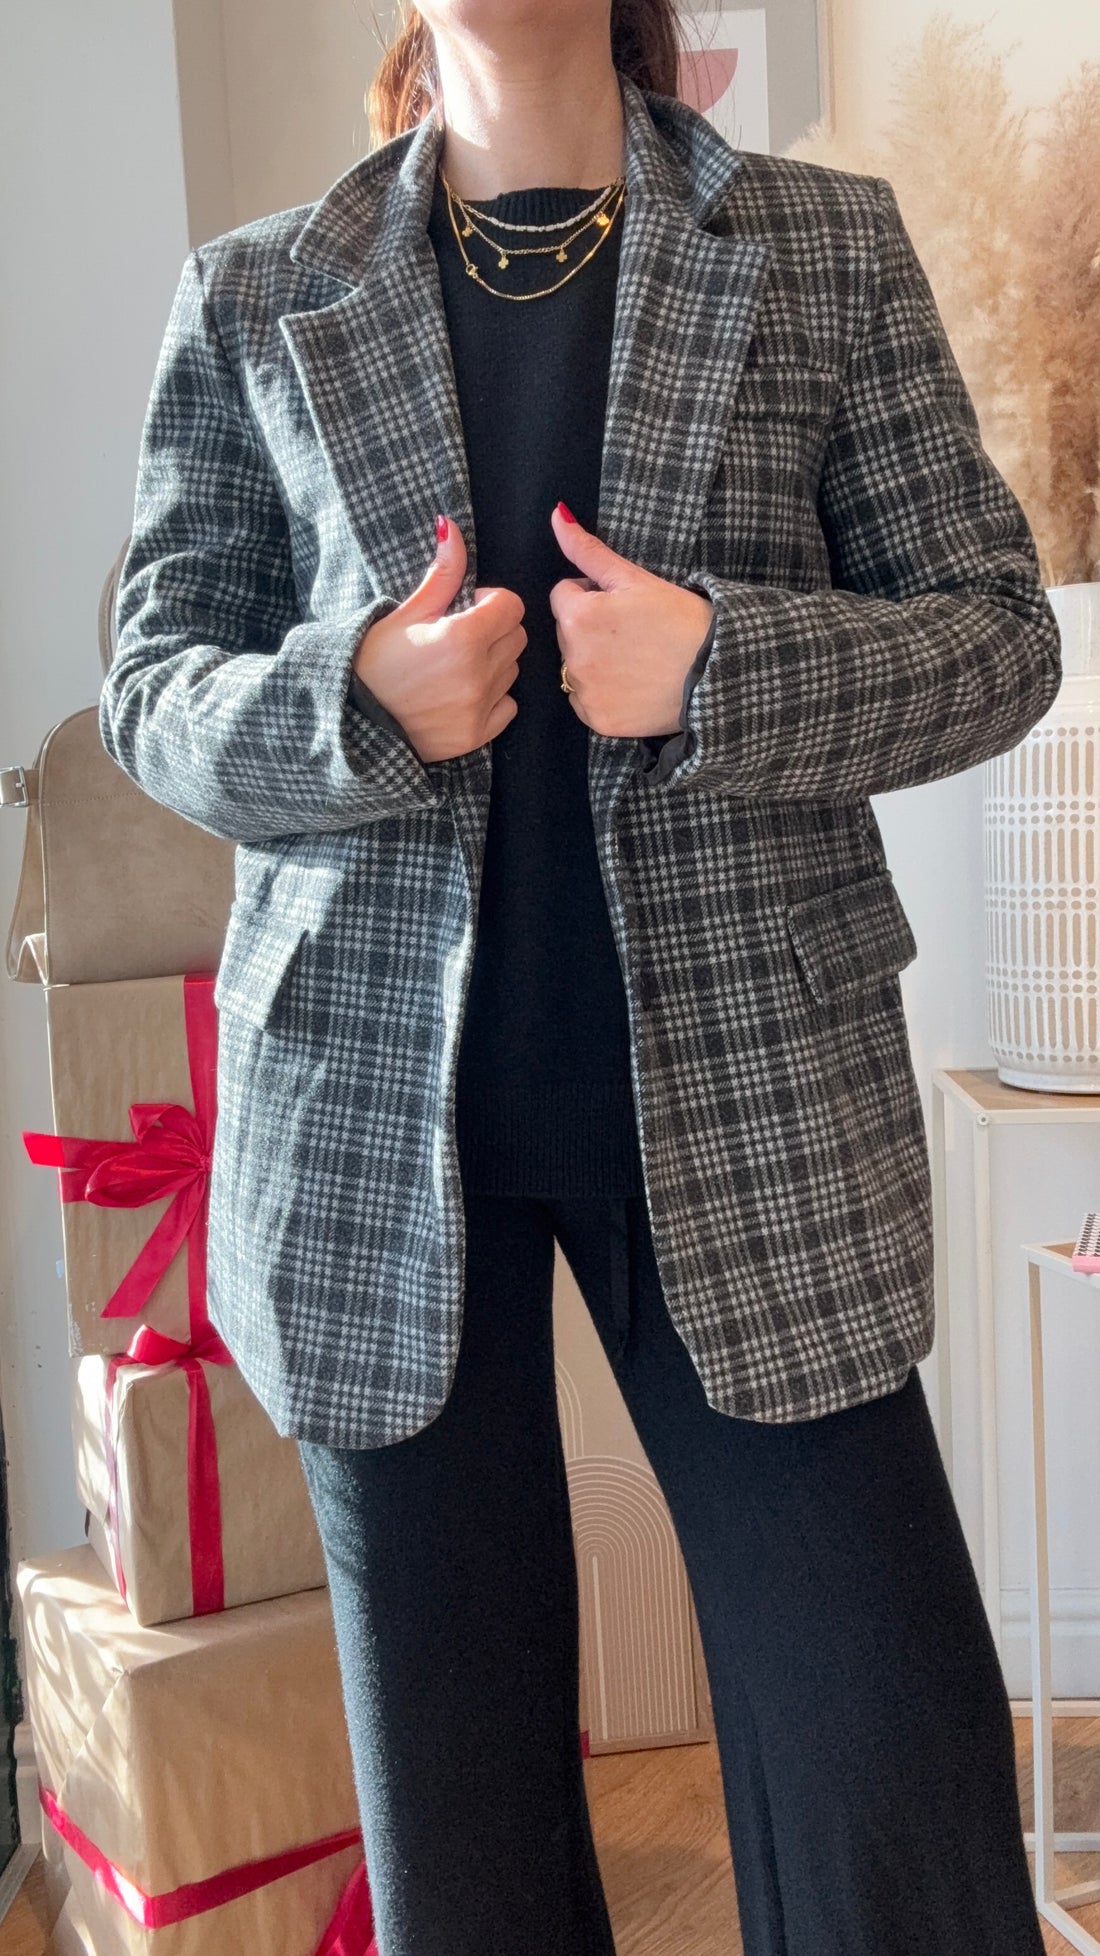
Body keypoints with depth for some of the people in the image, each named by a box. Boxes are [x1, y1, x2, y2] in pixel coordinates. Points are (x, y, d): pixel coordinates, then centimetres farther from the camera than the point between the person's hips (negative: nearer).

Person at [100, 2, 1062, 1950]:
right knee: (447, 1777, 14)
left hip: (743, 1091, 0)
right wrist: (355, 701, -13)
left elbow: (998, 629, 4)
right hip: (380, 1099, 1)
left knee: (892, 1761, 4)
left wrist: (721, 669, -14)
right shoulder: (252, 297, 9)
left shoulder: (830, 248, 7)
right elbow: (152, 679, 8)